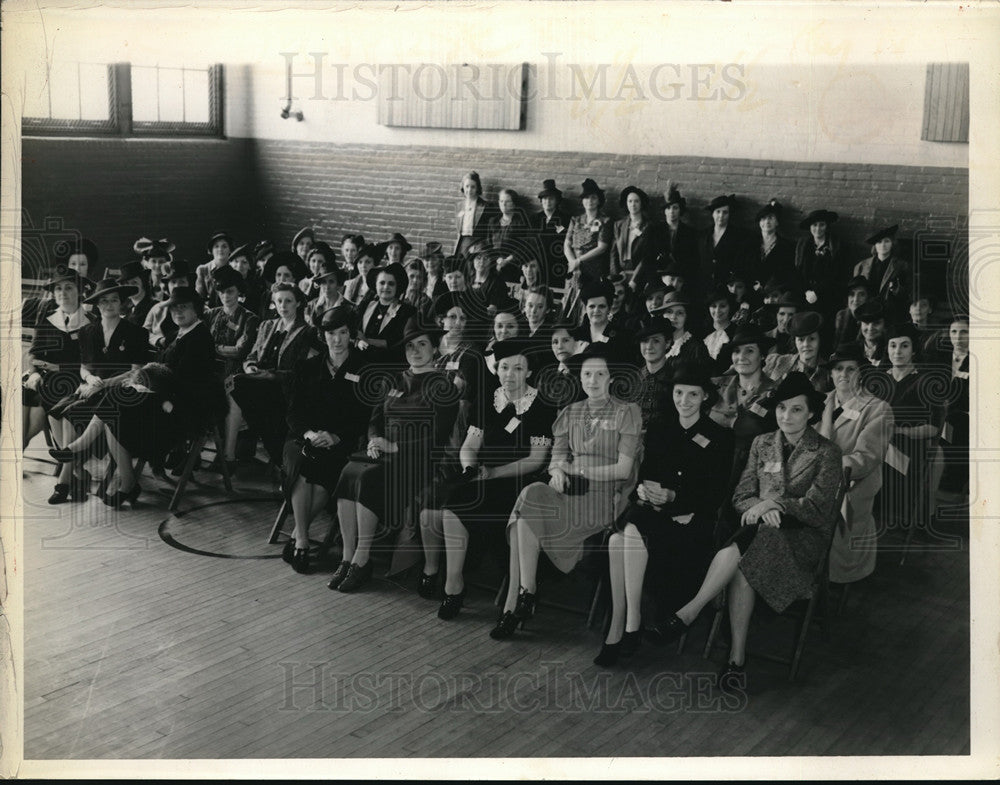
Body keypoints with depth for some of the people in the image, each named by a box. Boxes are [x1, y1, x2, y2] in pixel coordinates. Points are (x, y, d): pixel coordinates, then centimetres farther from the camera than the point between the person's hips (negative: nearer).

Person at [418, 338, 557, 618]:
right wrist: (470, 468, -10)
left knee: (453, 511, -28)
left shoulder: (541, 406, -3)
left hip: (515, 482, -5)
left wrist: (492, 472, -15)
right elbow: (469, 447, 13)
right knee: (428, 508, -19)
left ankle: (454, 586, -17)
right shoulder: (488, 400, 13)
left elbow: (535, 460, -8)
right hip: (482, 479, 5)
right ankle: (430, 570, 4)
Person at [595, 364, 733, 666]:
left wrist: (673, 497, -15)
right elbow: (644, 473, 14)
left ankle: (623, 625, -27)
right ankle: (625, 625, -27)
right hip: (651, 508, 4)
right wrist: (643, 489, -10)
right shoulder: (658, 429, 18)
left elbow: (716, 494, -2)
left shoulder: (719, 437, 5)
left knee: (633, 532, -32)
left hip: (691, 518, -4)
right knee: (618, 537, -30)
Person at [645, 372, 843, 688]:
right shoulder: (761, 444, 14)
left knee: (739, 555, -35)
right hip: (762, 531, 3)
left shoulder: (826, 452, 1)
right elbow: (741, 497, 10)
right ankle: (737, 656, -31)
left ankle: (687, 615, -33)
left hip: (805, 536, -3)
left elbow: (816, 506, -7)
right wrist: (761, 508, -12)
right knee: (740, 567, -34)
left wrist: (773, 503, -17)